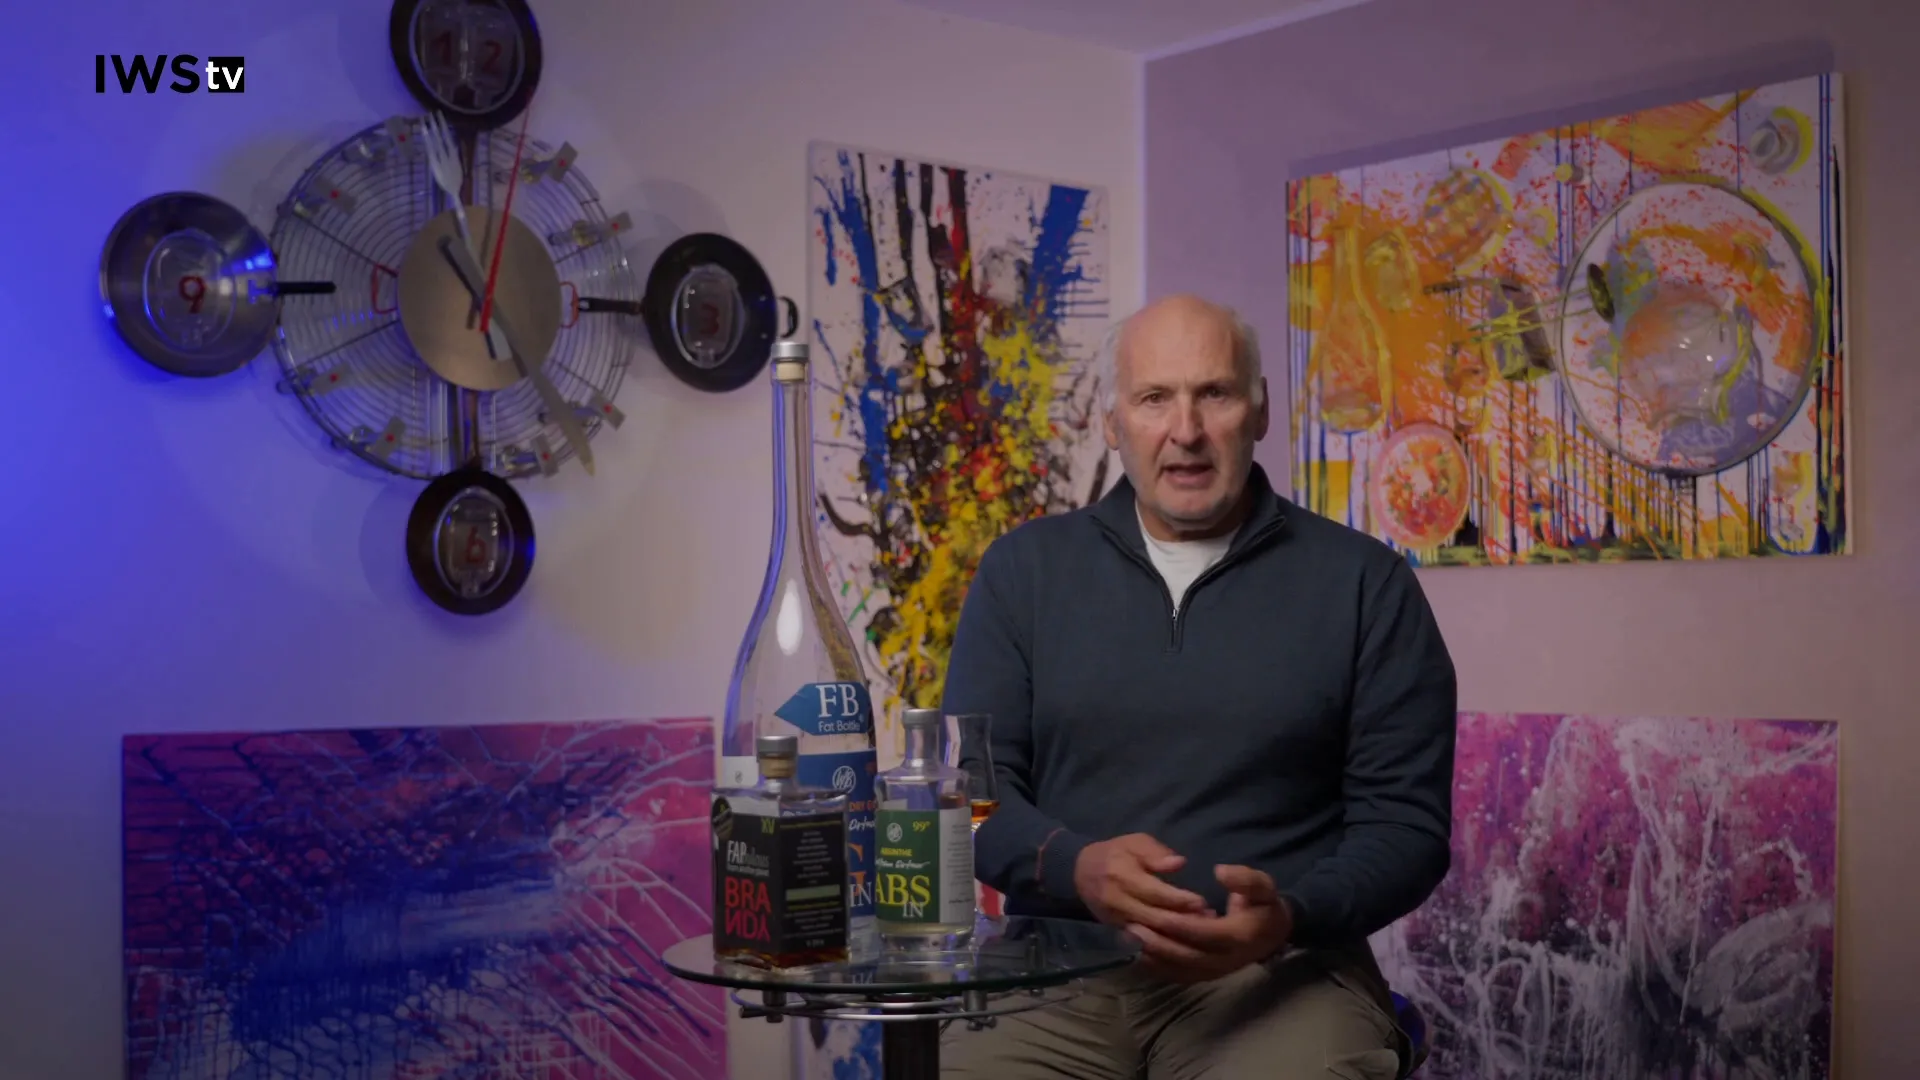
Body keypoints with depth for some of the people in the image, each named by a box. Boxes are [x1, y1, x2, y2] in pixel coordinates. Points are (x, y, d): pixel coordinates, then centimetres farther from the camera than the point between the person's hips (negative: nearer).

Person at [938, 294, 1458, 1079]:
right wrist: (1073, 866, -15)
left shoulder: (1364, 585, 4)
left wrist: (1291, 919, -18)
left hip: (1279, 972, -1)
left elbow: (1405, 818, 2)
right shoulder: (1023, 569, 9)